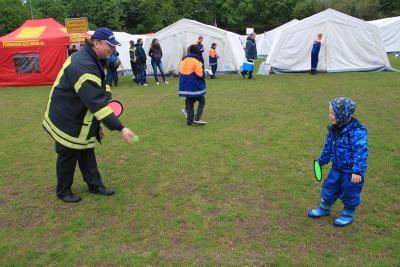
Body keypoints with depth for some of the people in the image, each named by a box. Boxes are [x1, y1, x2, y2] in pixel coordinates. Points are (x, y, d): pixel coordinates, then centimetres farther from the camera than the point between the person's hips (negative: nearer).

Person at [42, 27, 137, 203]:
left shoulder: (92, 60, 1)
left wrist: (106, 98, -2)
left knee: (87, 152, 17)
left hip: (81, 118, 9)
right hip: (66, 121, -9)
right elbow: (96, 103, -39)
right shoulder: (83, 66, -32)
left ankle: (95, 185, 30)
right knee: (68, 155, 7)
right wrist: (120, 128, -40)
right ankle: (63, 192, 26)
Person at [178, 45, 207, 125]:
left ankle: (189, 120, 11)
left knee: (189, 103, 13)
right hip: (195, 87, -6)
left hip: (186, 87, 6)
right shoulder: (196, 62, -13)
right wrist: (203, 72, 3)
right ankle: (197, 118, -7)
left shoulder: (183, 61, 8)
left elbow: (180, 73, 14)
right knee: (202, 101, 6)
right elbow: (200, 75, -16)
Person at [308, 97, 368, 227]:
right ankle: (324, 208, 40)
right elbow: (328, 146, 12)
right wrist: (322, 161, 20)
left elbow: (361, 152, -28)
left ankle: (348, 214, 34)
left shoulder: (357, 131, -27)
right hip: (337, 168, 7)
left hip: (352, 171, -7)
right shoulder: (334, 129, -1)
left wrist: (357, 171, -31)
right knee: (329, 188, 19)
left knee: (349, 193, 11)